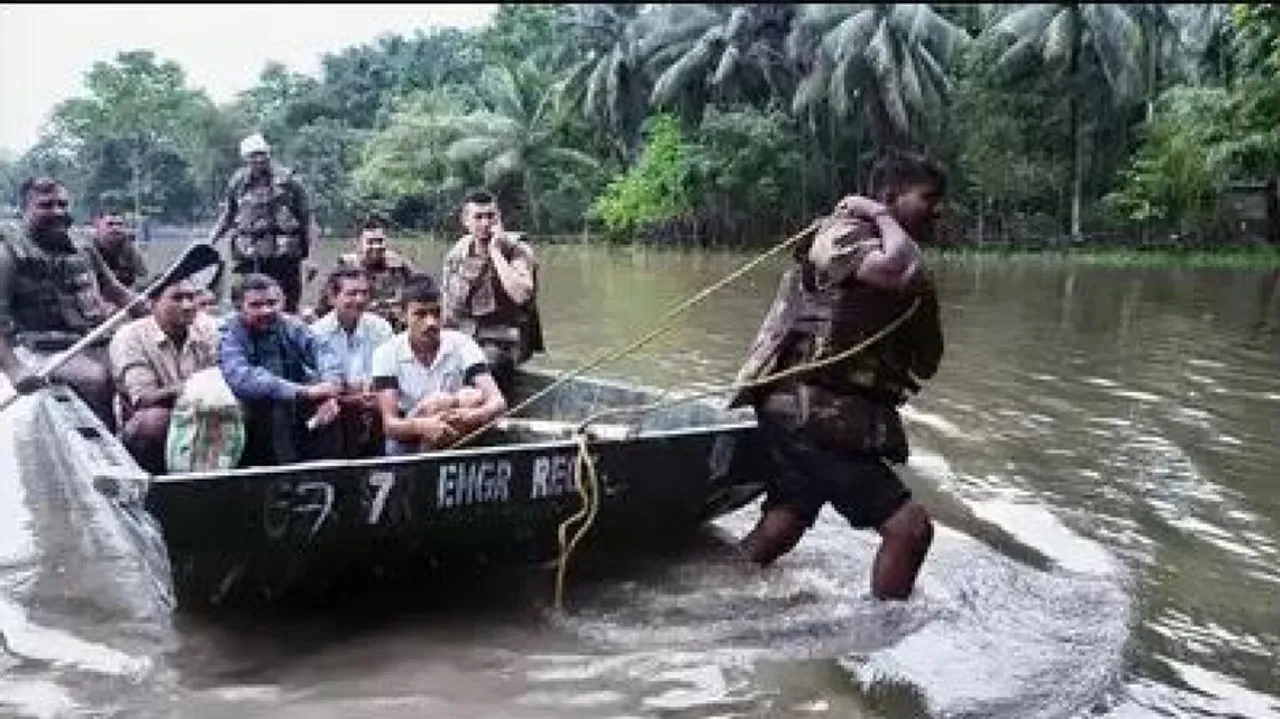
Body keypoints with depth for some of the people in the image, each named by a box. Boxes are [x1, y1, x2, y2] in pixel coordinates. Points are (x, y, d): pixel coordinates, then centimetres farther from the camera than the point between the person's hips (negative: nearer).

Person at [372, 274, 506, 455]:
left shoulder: (461, 345, -8)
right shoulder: (387, 353, -9)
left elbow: (498, 402, -19)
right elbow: (390, 424, -17)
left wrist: (472, 417, -42)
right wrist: (423, 426, -40)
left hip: (457, 443, 1)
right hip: (406, 449, -1)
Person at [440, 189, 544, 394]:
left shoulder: (517, 249, -5)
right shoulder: (456, 254, 9)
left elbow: (521, 295, -24)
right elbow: (448, 304, 17)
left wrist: (495, 252, -19)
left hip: (503, 337, -4)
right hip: (464, 335, 4)